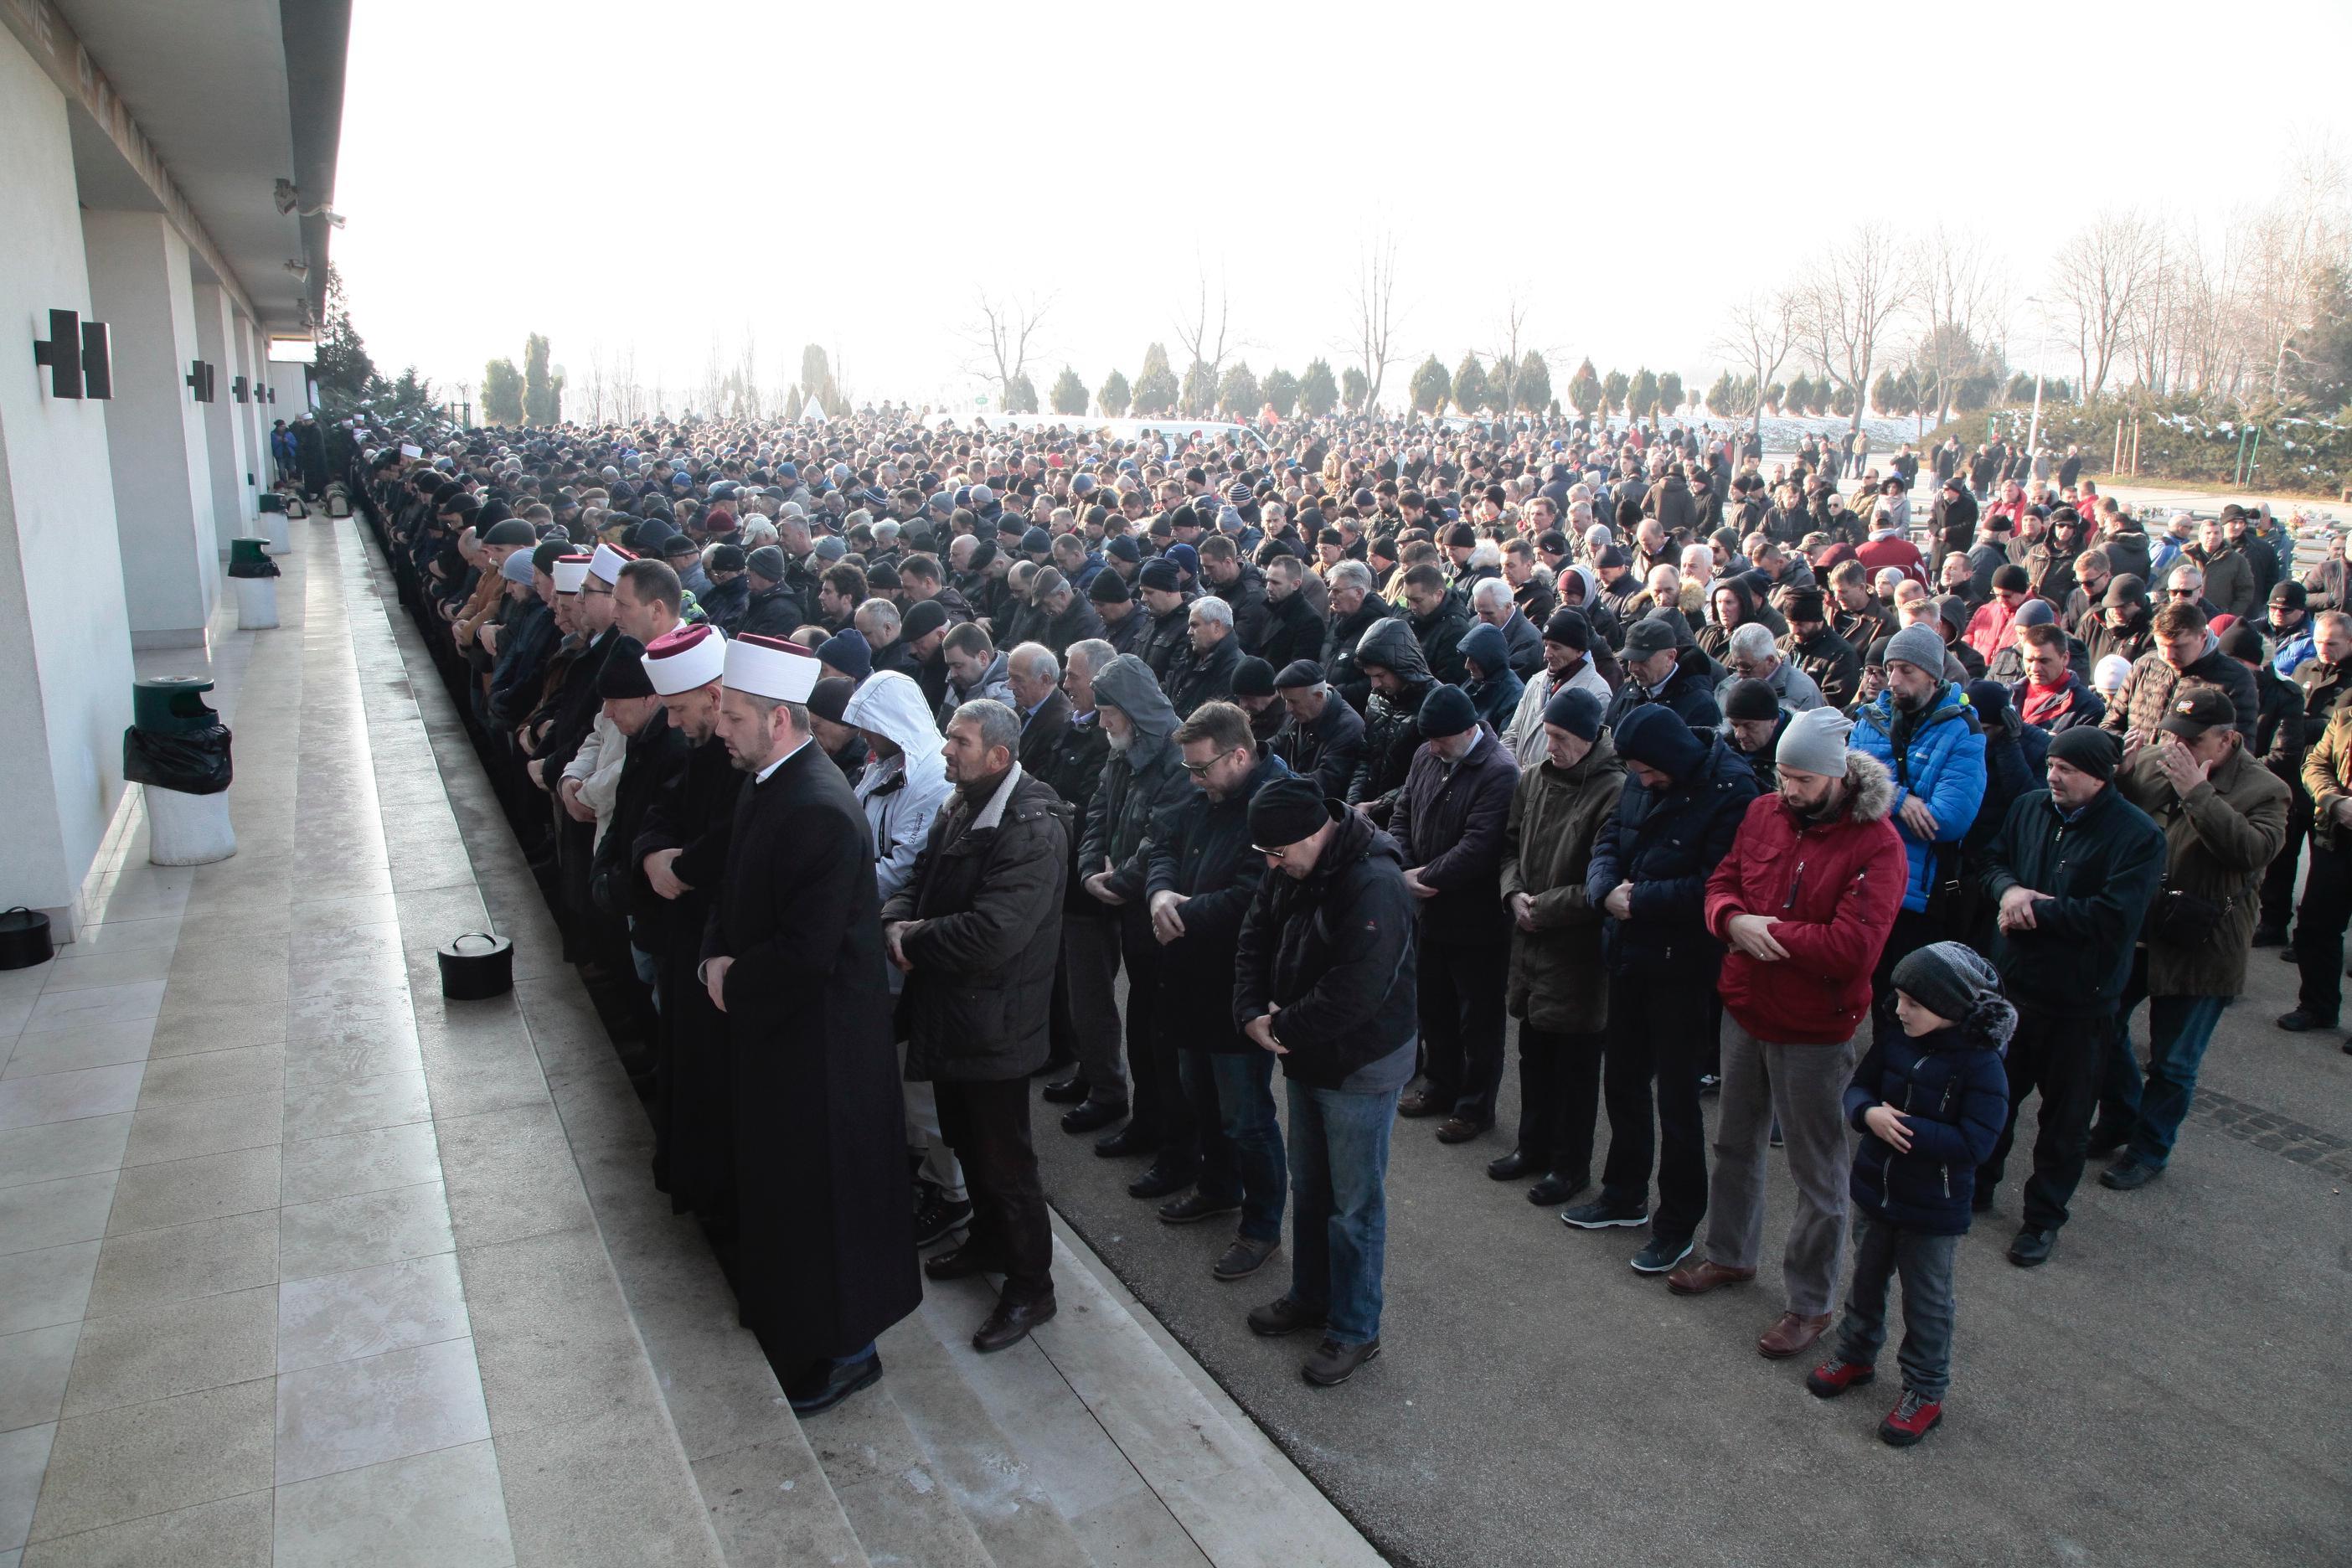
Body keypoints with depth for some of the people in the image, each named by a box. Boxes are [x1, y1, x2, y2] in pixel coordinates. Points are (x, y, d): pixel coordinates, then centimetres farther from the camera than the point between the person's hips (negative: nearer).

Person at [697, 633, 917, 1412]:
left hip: (819, 1037, -9)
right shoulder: (767, 785, 2)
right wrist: (718, 958, -5)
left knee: (821, 1186, 6)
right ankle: (784, 1307, 46)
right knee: (777, 1173, 25)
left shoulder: (820, 811, -28)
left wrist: (734, 981, -14)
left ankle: (843, 1350, 25)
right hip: (771, 1023, 10)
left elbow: (807, 953, -30)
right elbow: (737, 893, 13)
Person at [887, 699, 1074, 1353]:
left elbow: (990, 935, -31)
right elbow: (919, 882, 11)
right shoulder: (959, 807, 5)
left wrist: (913, 938, -17)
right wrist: (897, 922, -12)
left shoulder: (1032, 829, -24)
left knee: (1005, 1160, 4)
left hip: (995, 1023, -9)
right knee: (967, 1143, 24)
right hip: (947, 1013, 9)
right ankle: (989, 1240, 45)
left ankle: (1031, 1287, 21)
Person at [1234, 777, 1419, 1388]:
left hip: (1361, 1067, -8)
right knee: (1309, 1187, 22)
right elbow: (1254, 941, 6)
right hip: (1305, 1059, 8)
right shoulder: (1289, 872, -1)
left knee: (1354, 1203, 5)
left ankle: (1355, 1330, 21)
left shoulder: (1374, 884, -28)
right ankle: (1311, 1295, 41)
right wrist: (1252, 1013, -11)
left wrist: (1283, 1027, -18)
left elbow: (1353, 994, -32)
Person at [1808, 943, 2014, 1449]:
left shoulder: (1982, 1067, -22)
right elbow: (1858, 1088, 4)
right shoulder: (1895, 1045, -6)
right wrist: (1869, 1114, -19)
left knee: (1927, 1302, 11)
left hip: (1933, 1212, -6)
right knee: (1866, 1281, 23)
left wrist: (1905, 1128, -30)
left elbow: (1973, 1143, -27)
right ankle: (1856, 1355, 44)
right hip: (1875, 1193, 6)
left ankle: (1926, 1392, 28)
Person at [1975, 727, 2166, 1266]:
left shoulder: (2138, 835, -17)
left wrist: (2034, 908, -20)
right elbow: (1992, 859, 10)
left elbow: (2112, 918, -26)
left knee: (2065, 1113, 11)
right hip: (2012, 979, 5)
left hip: (2079, 1000, -5)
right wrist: (2008, 889, -12)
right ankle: (1978, 1183, 39)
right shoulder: (2030, 807, -1)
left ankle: (2044, 1217, 27)